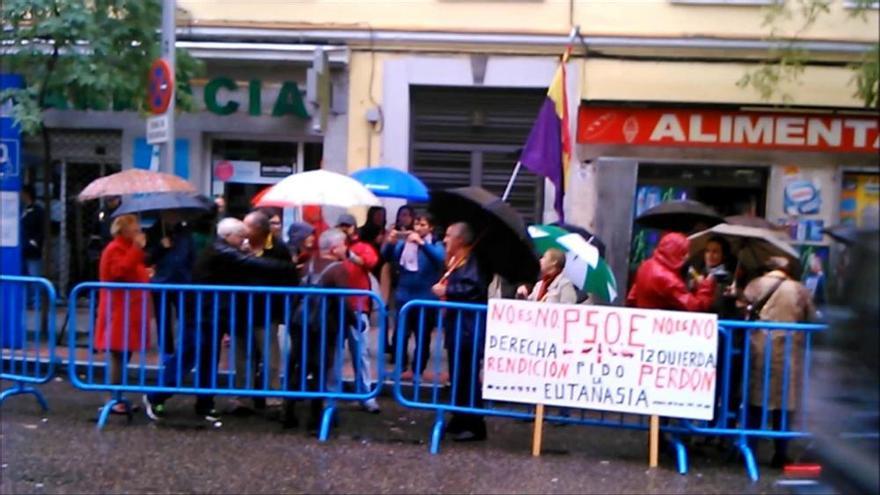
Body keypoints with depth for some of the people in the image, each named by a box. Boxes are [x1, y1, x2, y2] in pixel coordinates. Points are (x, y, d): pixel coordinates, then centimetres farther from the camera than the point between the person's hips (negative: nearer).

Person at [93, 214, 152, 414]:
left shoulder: (127, 248, 20)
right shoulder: (115, 250, -11)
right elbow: (121, 271, -29)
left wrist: (146, 274, 13)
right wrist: (137, 248, -27)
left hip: (129, 311, 10)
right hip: (119, 312, -10)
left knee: (124, 355, 10)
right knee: (119, 355, -9)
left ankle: (119, 399, 15)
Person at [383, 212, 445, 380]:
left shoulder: (435, 245, -1)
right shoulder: (404, 243, 6)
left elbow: (440, 258, -22)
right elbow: (387, 256, 0)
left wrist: (421, 243, -35)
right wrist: (391, 243, -21)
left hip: (425, 298, -2)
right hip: (404, 296, 3)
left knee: (422, 336, 5)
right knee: (401, 334, 4)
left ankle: (416, 369, 13)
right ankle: (401, 366, 16)